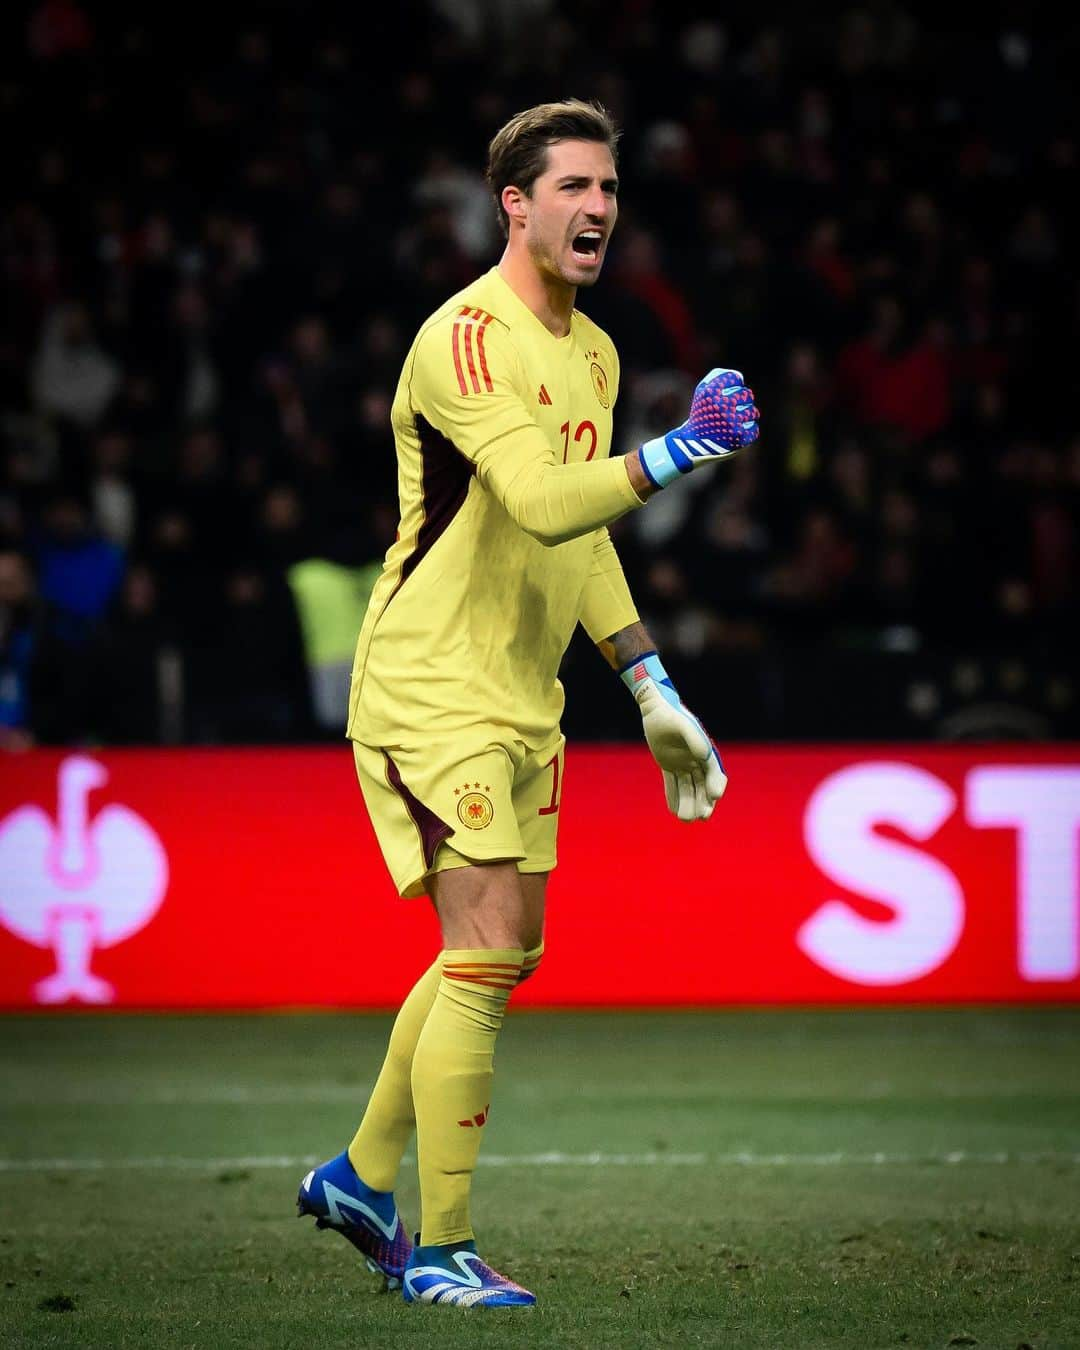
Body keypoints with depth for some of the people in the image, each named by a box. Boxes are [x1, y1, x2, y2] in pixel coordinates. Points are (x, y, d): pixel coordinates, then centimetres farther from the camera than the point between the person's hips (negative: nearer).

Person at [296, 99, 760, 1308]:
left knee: (501, 957, 14)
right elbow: (541, 502, -31)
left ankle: (360, 1178, 30)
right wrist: (678, 450, -38)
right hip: (431, 689, -9)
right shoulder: (467, 336, -17)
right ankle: (440, 1250, -5)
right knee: (487, 955, -13)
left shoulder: (592, 352, 13)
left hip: (522, 698, 9)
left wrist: (654, 692, 19)